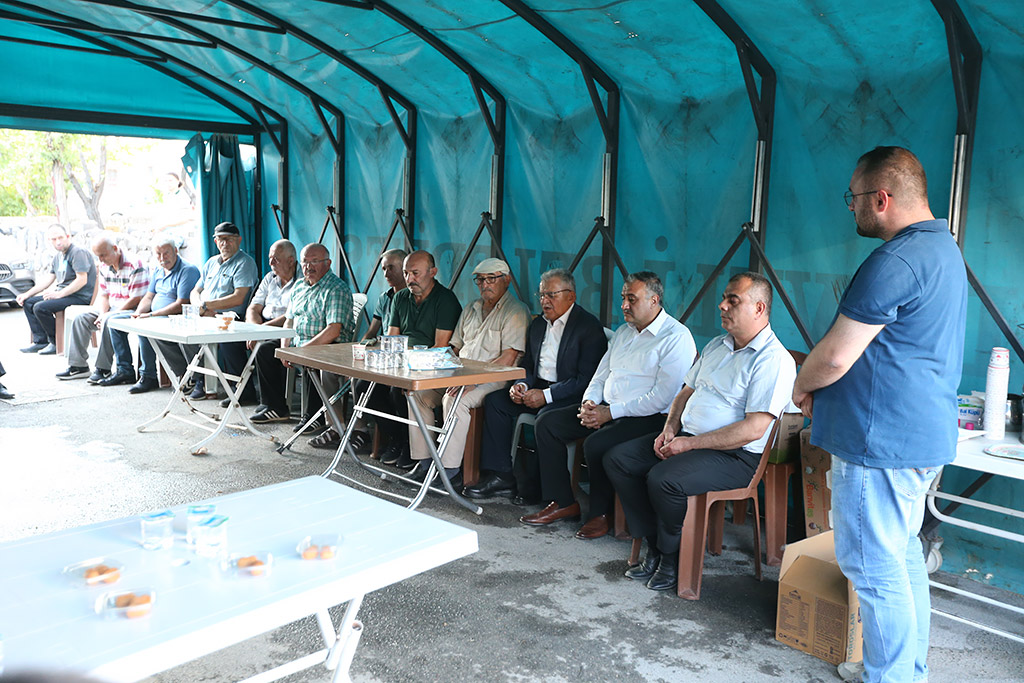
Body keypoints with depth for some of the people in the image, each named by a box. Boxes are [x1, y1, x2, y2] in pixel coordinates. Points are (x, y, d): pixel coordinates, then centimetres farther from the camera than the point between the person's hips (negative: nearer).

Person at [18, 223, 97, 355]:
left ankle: (56, 343, -8)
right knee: (28, 302, 9)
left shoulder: (78, 252, -14)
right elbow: (48, 279, 21)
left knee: (40, 307, -23)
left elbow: (82, 280, -22)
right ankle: (40, 341, 4)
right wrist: (27, 294, 12)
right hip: (63, 293, 10)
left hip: (80, 297, -10)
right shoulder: (58, 256, 16)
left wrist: (59, 294, -21)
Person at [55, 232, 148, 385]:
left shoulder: (135, 266, -19)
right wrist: (103, 314, -8)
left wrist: (107, 317, -18)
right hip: (112, 309, 9)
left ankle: (102, 369, -25)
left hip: (132, 310, -9)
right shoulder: (104, 266, 8)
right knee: (81, 318, -1)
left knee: (109, 321, -33)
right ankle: (78, 366, 4)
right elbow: (104, 295, 13)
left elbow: (135, 299, -21)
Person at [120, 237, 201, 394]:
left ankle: (148, 377, -21)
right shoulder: (158, 269, 16)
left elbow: (181, 305, -21)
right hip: (155, 316, 10)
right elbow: (149, 296, 19)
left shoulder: (188, 270, -14)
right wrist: (138, 313, -3)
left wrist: (151, 315, -23)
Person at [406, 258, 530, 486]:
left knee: (454, 400, -33)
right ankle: (424, 461, -4)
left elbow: (508, 358, -16)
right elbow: (456, 347, 22)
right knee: (417, 393, -8)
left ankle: (451, 470, -25)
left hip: (494, 380, -8)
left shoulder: (516, 311, -6)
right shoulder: (471, 309, 19)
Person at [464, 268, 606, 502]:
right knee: (494, 400, -7)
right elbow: (528, 365, 19)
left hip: (572, 395, -8)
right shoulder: (538, 324, 14)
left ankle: (533, 482, -16)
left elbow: (587, 378, -19)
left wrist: (546, 395, -24)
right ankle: (499, 475, -9)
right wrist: (522, 385, -5)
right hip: (538, 388, 8)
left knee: (546, 415, -35)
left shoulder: (589, 327, -11)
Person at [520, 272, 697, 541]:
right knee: (547, 423, -3)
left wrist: (610, 412, -19)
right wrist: (589, 403, -3)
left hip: (649, 417, -9)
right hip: (605, 409, 9)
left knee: (596, 443, -33)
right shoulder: (623, 332, 17)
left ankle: (600, 513, -7)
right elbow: (600, 376, 20)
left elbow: (662, 397, -19)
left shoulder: (676, 338, -11)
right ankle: (563, 502, 2)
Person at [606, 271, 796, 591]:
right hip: (686, 437, 9)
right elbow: (687, 390, 21)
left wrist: (690, 444, -19)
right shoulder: (716, 346, 15)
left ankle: (673, 557, -4)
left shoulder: (774, 360, -14)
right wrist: (670, 429, 1)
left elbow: (753, 429, -21)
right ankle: (655, 547, 0)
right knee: (618, 459, -5)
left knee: (663, 480, -32)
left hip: (735, 455, -9)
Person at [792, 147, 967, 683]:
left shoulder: (895, 261, -21)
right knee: (903, 555, 19)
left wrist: (802, 386, 0)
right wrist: (822, 384, 13)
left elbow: (835, 358, -22)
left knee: (873, 565, 0)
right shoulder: (942, 247, 14)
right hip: (925, 434, 11)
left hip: (882, 438, -11)